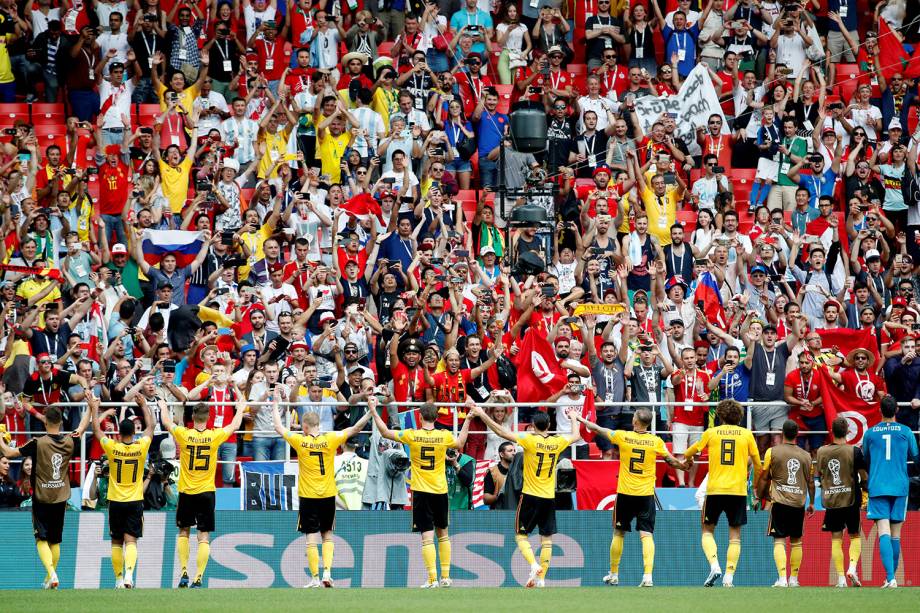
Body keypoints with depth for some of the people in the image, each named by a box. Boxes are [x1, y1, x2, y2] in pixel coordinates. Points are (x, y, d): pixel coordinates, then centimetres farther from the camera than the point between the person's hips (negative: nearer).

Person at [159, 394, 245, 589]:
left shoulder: (184, 434, -9)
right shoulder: (214, 436, -8)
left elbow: (166, 422, 9)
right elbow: (234, 425, 10)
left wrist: (163, 406, 29)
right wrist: (241, 408, 28)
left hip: (186, 492, 1)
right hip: (206, 492, 0)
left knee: (184, 532, 18)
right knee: (204, 538, 1)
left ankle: (184, 573, 8)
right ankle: (198, 579, -7)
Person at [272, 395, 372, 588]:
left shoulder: (300, 441, -7)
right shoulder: (330, 439, -4)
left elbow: (279, 428, 6)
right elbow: (356, 428, -1)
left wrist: (275, 407, 19)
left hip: (308, 496, -2)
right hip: (328, 496, 2)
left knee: (311, 538, 1)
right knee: (327, 536, 14)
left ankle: (315, 578, 0)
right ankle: (327, 572, 0)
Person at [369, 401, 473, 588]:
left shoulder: (412, 436, -8)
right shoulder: (444, 436, -3)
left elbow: (385, 432, 5)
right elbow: (460, 443, 21)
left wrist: (374, 411, 16)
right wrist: (468, 419, 30)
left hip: (421, 492, -2)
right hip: (441, 492, 2)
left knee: (427, 537, -6)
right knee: (443, 534, 17)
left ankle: (433, 579, -13)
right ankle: (445, 577, 19)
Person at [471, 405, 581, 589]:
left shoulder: (530, 439, -12)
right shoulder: (557, 442, 1)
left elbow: (502, 432, -15)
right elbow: (576, 436, 22)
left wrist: (482, 415, -9)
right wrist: (573, 418, 40)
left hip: (530, 496, -3)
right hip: (549, 498, 3)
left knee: (520, 535, 7)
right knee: (547, 539, 8)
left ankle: (534, 566, -16)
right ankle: (541, 579, 4)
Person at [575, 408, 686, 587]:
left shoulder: (623, 437, -5)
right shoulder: (656, 441, -3)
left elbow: (598, 429, 7)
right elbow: (672, 461, 7)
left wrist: (580, 419, 22)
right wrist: (682, 463, 30)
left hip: (625, 493, 0)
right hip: (646, 495, 0)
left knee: (618, 533, 15)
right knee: (646, 535, -3)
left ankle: (614, 575, 23)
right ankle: (647, 576, -18)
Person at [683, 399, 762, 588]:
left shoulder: (711, 433, 4)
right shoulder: (746, 434, 5)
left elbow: (688, 454, 16)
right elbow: (758, 466, 9)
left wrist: (688, 457, 40)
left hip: (715, 489, 0)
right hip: (738, 491, 0)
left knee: (708, 531, 11)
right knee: (735, 535, 6)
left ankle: (714, 565, -12)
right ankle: (729, 576, -1)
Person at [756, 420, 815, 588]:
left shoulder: (772, 452, -3)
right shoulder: (805, 456, 5)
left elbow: (764, 478, 1)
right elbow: (810, 481, 11)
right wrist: (811, 503, 22)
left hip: (780, 502, -2)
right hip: (799, 503, 2)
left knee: (779, 541, -4)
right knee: (796, 541, 13)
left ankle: (782, 579, -17)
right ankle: (794, 579, 15)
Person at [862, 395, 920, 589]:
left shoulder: (870, 433, 4)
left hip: (877, 487, -1)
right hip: (899, 486, 1)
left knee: (884, 533, -10)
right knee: (896, 535, 11)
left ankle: (890, 578, -25)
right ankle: (892, 577, 17)